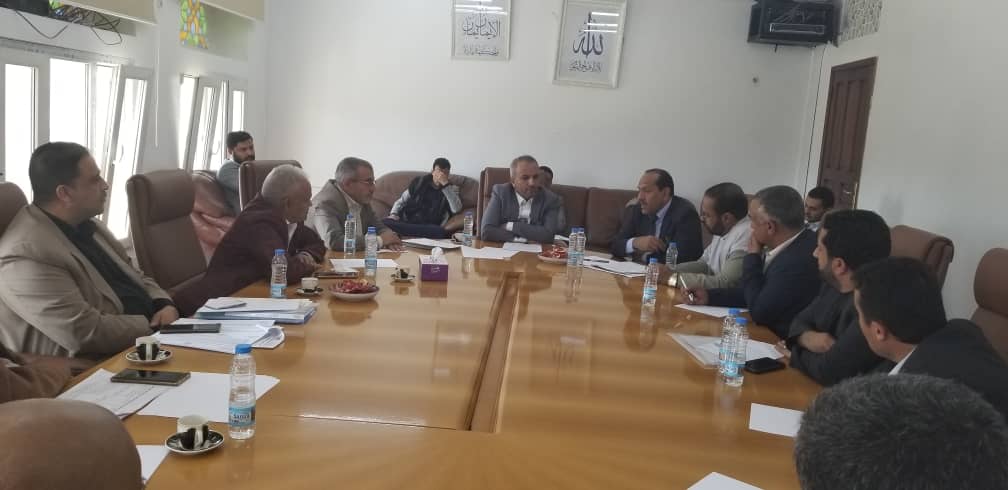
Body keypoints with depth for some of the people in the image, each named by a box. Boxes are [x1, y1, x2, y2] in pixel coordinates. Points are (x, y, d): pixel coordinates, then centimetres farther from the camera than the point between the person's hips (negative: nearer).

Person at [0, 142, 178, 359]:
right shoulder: (26, 253, -20)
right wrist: (157, 326, -17)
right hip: (102, 365, -9)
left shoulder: (83, 224, 9)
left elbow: (133, 277, 16)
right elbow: (87, 333, -24)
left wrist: (165, 305, -3)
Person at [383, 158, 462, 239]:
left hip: (429, 227, 0)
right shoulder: (420, 182, 13)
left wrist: (445, 184, -13)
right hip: (407, 222, 0)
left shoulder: (452, 189, 8)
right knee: (386, 222, -30)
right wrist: (394, 214, -3)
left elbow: (456, 209, -11)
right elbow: (402, 201, 17)